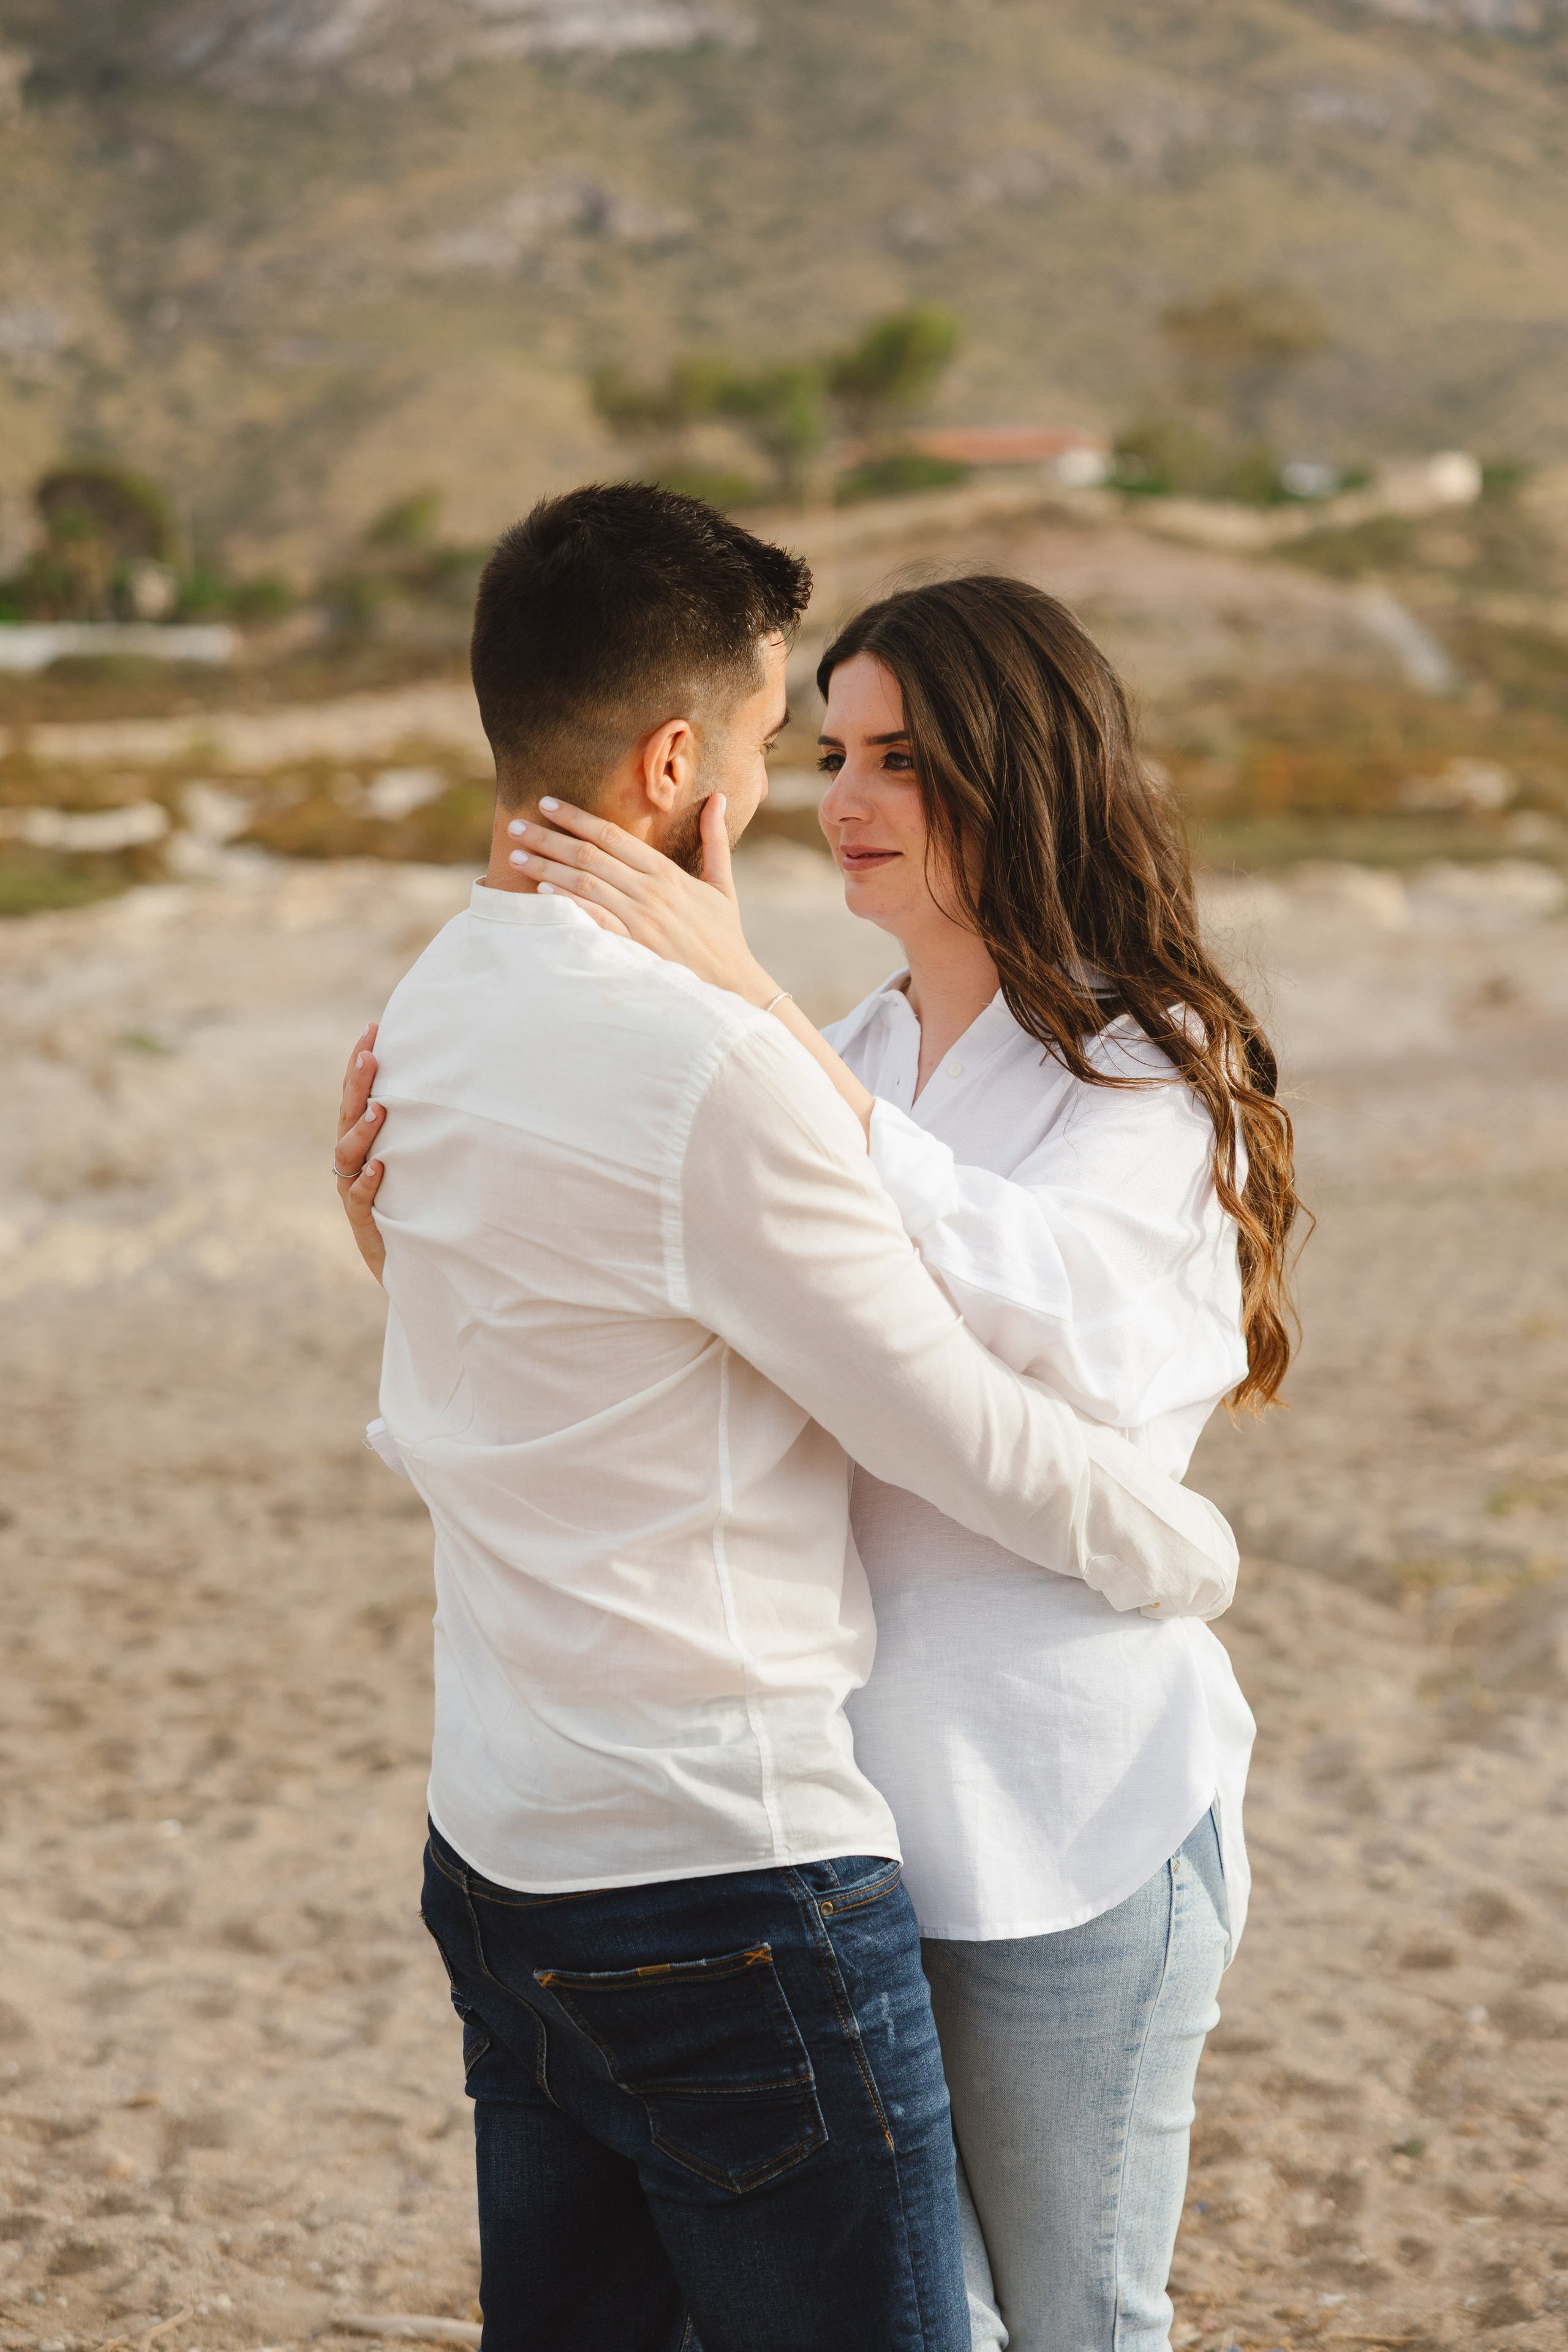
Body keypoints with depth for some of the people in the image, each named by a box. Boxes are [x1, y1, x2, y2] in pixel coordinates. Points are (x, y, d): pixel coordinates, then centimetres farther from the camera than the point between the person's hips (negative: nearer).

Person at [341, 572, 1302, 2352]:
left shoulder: (1155, 1073, -10)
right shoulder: (853, 1059, 9)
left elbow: (1006, 1288, -30)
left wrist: (740, 997, -33)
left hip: (1064, 1818, -6)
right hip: (856, 1791, 6)